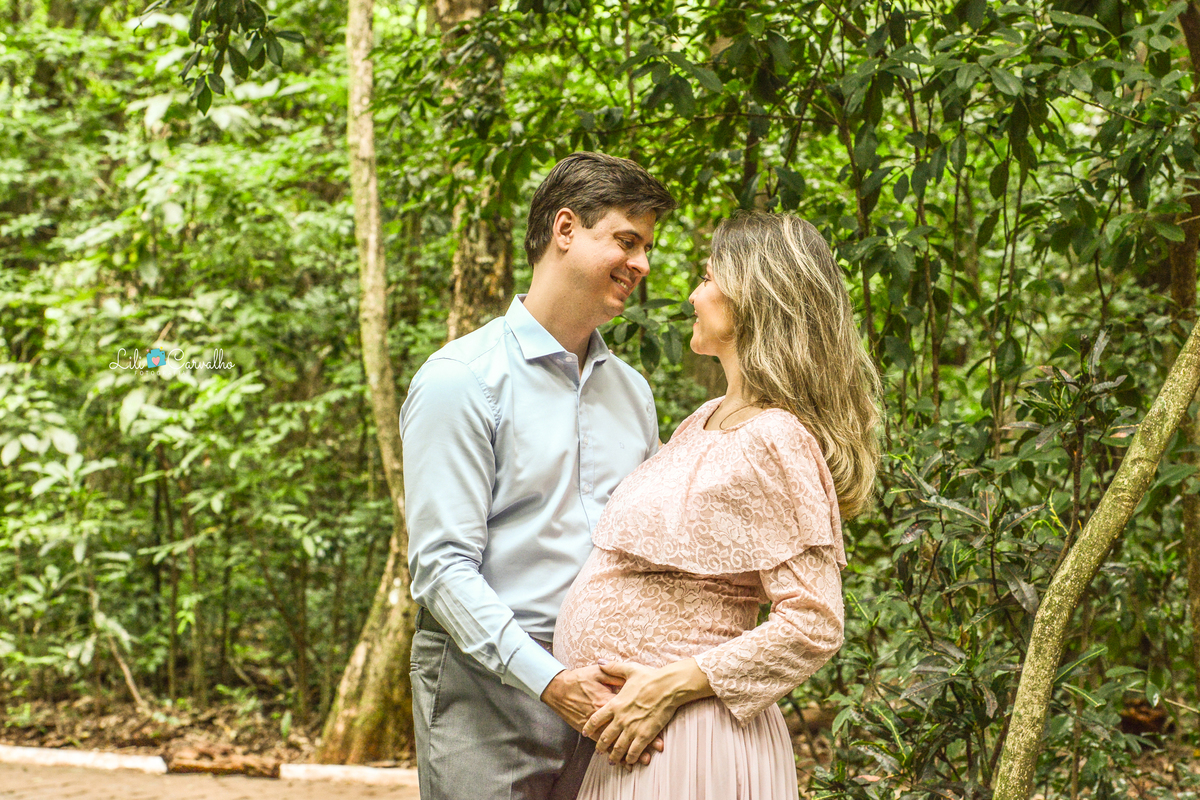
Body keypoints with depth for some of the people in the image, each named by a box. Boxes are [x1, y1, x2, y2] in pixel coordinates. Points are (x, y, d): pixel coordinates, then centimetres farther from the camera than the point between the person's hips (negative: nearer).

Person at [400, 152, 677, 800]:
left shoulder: (632, 390, 16)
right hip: (486, 689, -6)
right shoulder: (462, 381, -6)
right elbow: (441, 564, -13)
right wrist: (549, 680, -22)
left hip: (603, 694, 6)